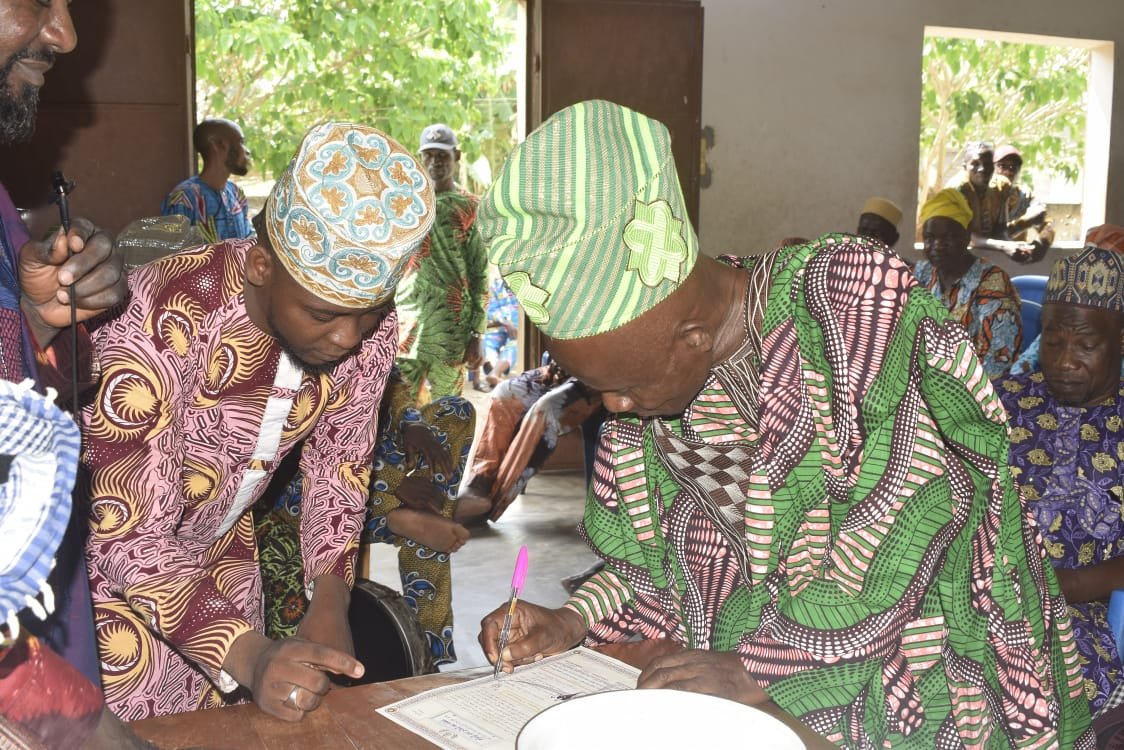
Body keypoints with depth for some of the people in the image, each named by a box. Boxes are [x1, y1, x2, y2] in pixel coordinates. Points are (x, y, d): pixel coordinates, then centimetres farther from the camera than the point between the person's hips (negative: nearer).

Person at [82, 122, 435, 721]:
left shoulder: (368, 327, -17)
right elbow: (127, 536, -32)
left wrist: (329, 601, -14)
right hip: (96, 553, -4)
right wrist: (252, 657, -42)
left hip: (218, 552, 5)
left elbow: (340, 462, -2)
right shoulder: (162, 321, -35)